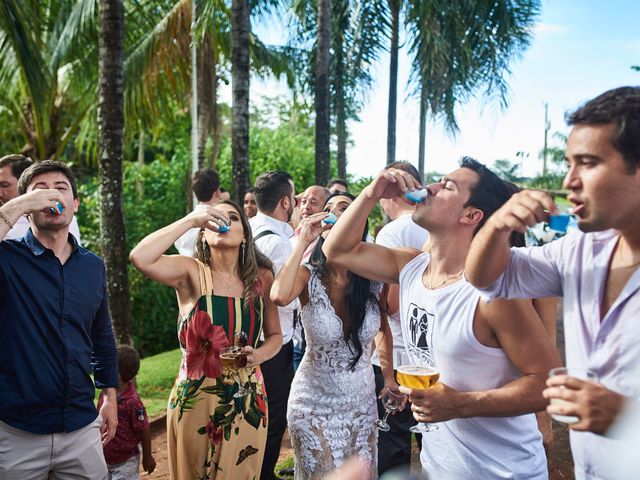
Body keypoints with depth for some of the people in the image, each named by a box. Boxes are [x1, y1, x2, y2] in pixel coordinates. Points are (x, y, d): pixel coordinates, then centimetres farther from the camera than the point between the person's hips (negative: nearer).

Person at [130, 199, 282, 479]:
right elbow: (139, 258, -27)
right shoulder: (191, 272, -9)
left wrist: (259, 354, -13)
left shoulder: (261, 277, -1)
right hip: (195, 401, -2)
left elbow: (275, 336, 9)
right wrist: (191, 220, -22)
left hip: (247, 402, 2)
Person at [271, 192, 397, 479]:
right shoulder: (308, 276, -13)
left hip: (362, 401, 2)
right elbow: (279, 296, -36)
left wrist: (389, 377, 8)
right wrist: (303, 241, -27)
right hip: (315, 402, -2)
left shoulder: (374, 280, -8)